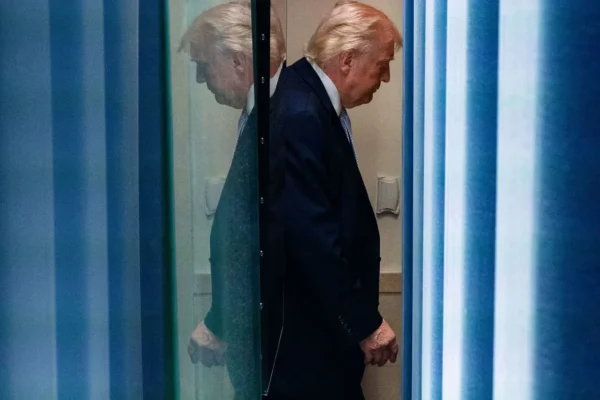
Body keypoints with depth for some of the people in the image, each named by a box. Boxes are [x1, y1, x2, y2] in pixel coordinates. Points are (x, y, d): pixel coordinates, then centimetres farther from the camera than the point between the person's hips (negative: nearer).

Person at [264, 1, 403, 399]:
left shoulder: (313, 98, 6)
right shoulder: (299, 115, -24)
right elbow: (312, 233, -26)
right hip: (304, 322, -10)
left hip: (322, 309, 10)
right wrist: (366, 322, -19)